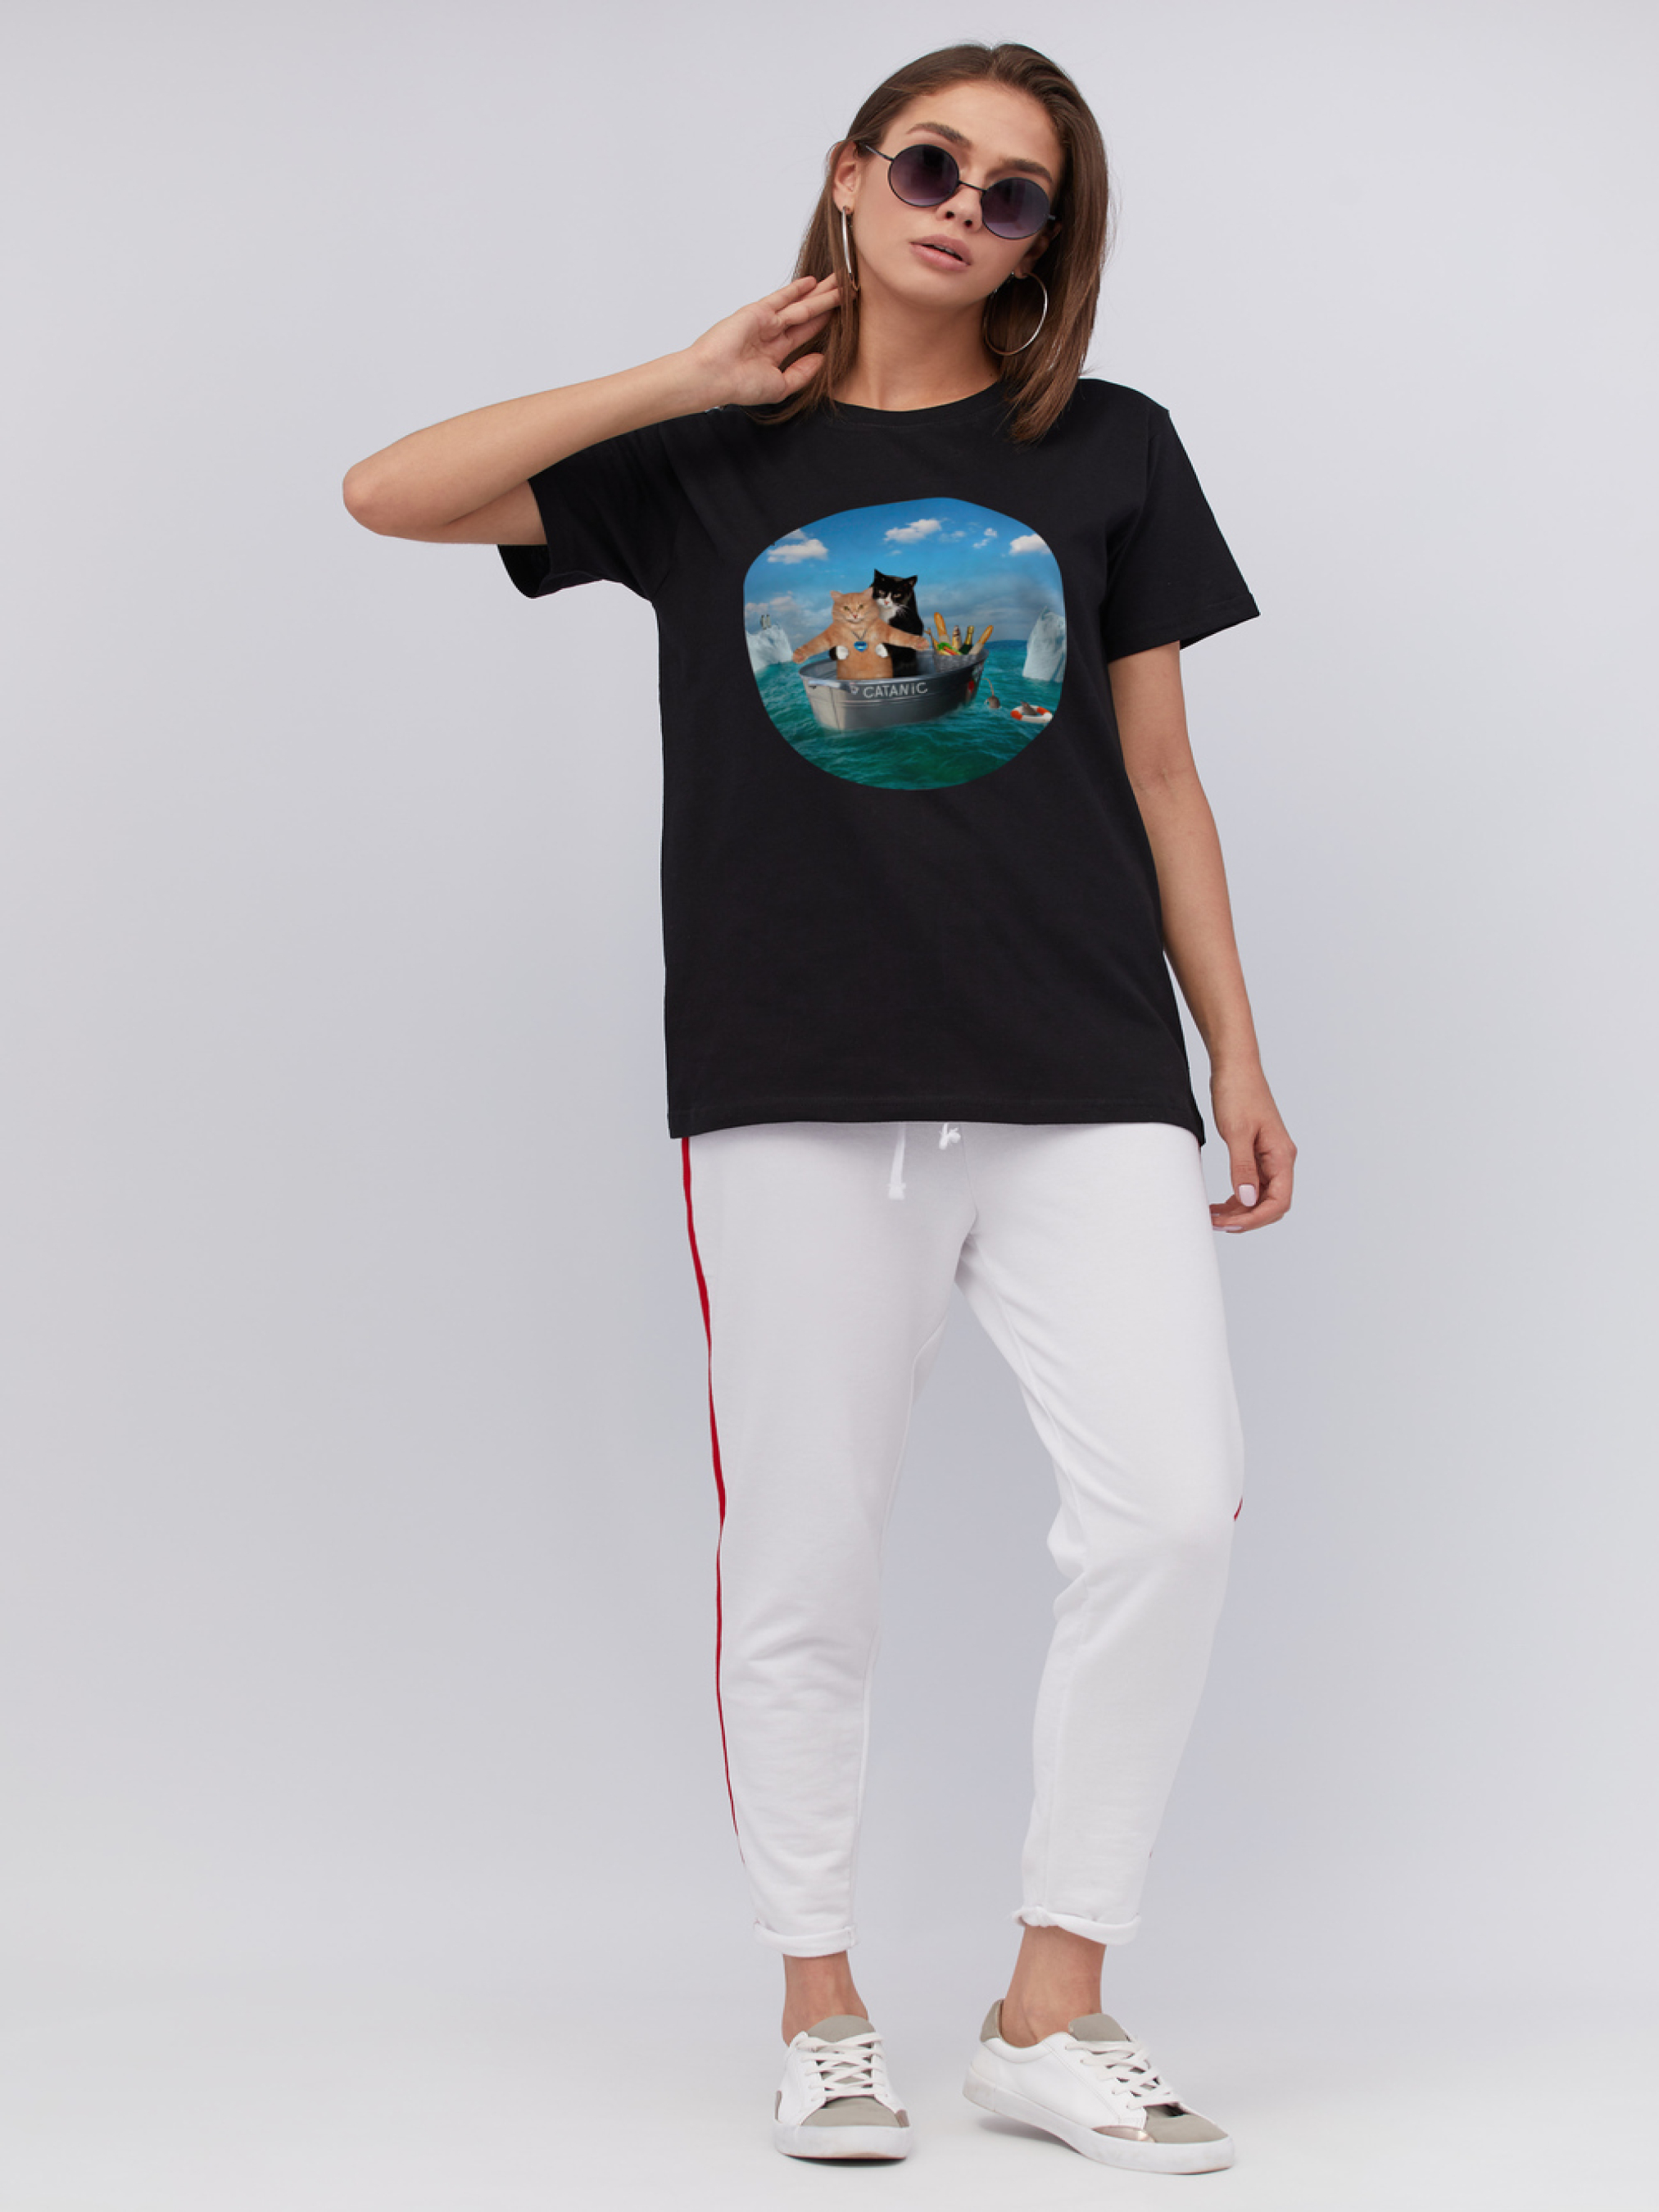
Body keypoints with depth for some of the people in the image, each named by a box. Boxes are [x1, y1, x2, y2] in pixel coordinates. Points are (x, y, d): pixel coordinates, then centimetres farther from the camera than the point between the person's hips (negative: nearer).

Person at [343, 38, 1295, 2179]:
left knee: (1172, 1506, -10)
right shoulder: (709, 457, 9)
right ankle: (819, 2015, 20)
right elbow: (389, 495, -1)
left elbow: (1160, 773, 13)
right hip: (797, 1083, -1)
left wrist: (1236, 1051, 10)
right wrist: (692, 382, -2)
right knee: (803, 1559, 3)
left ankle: (1050, 2014, 4)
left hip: (1084, 1079, 1)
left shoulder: (1109, 451, 11)